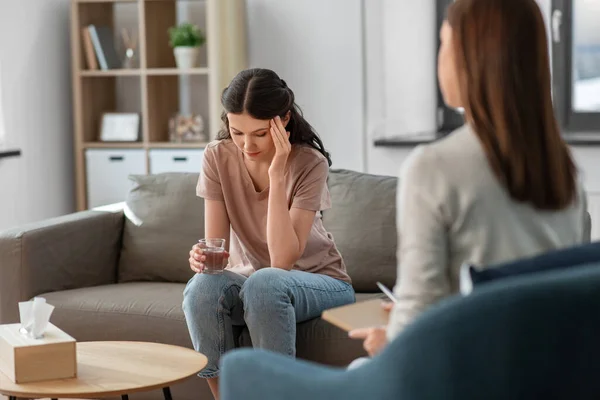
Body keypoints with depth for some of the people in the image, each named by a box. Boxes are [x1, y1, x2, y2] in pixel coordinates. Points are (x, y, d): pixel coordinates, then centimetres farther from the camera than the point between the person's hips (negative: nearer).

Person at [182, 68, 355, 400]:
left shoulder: (310, 164, -19)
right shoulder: (218, 157, -9)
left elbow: (283, 260, -26)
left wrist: (277, 176, -31)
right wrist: (202, 257, -36)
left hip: (317, 281, -3)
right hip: (247, 280, 3)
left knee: (263, 283, -36)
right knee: (202, 289, -31)